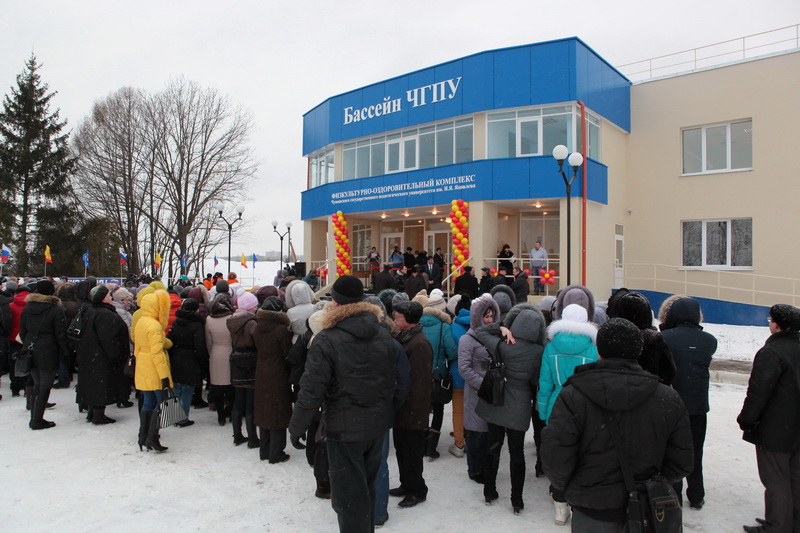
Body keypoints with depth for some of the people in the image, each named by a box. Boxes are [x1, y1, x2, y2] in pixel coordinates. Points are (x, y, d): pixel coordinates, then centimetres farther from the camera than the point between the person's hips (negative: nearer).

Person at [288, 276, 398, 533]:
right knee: (367, 487, 22)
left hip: (345, 428, -6)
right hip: (378, 425, 6)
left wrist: (297, 427, -5)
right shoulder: (383, 335, 0)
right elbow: (392, 380, 8)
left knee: (349, 493, 7)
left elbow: (312, 390, -17)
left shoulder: (326, 340, -18)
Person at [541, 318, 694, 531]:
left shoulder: (573, 397, -19)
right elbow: (681, 463, -1)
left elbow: (555, 460, -18)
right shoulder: (669, 399, -7)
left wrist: (567, 488, 2)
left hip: (592, 515, -3)